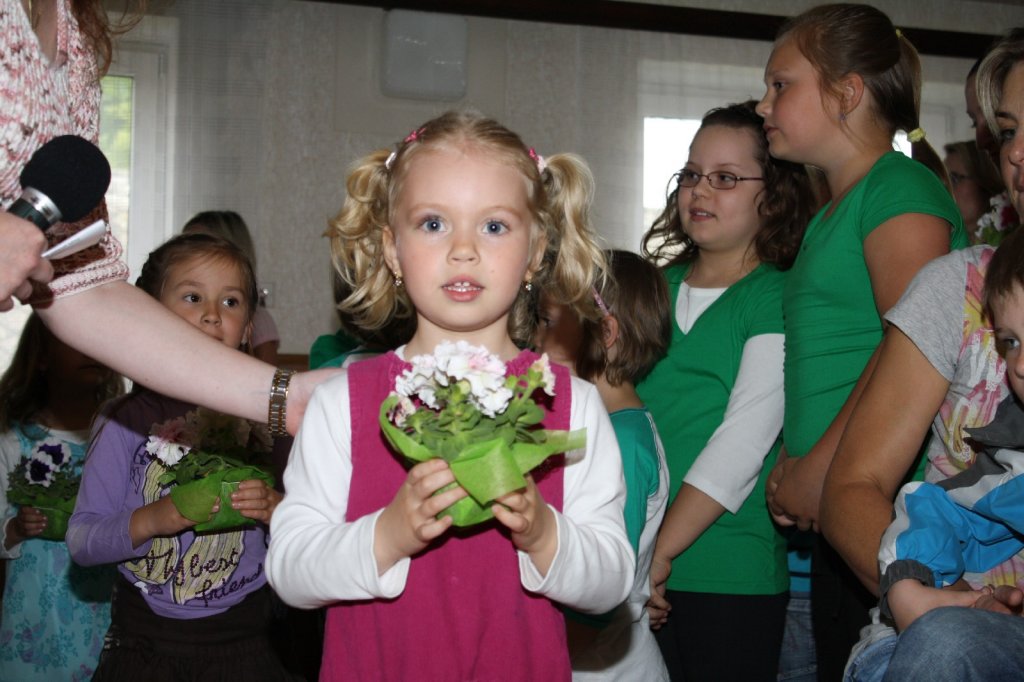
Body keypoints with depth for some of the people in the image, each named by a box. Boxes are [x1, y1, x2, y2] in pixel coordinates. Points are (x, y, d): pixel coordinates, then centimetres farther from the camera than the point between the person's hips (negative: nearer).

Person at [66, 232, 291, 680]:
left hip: (239, 638, 0)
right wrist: (152, 519, -21)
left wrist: (276, 509, -19)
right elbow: (81, 542, -6)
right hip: (144, 637, 0)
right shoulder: (125, 421, -3)